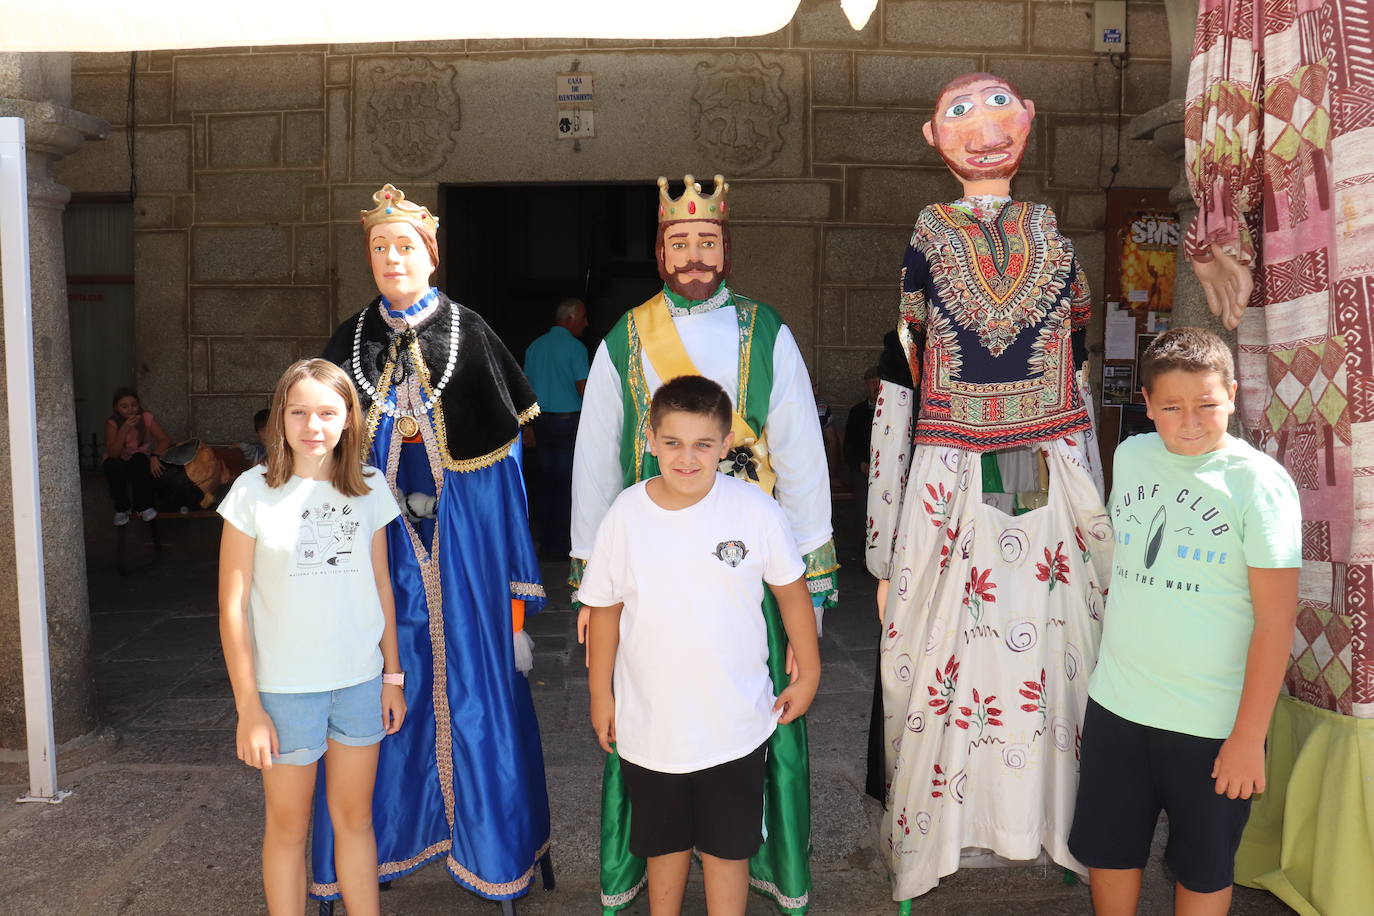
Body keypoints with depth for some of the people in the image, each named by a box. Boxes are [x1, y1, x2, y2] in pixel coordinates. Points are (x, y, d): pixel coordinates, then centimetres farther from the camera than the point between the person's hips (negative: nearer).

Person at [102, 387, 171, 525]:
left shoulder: (146, 417, -13)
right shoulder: (112, 423, -16)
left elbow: (166, 439, -21)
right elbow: (113, 454, -27)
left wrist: (154, 456, -39)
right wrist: (125, 429, -38)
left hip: (140, 463, 0)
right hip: (119, 463, 0)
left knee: (139, 458, -33)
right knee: (113, 465, -34)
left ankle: (143, 506, -20)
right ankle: (121, 508, -13)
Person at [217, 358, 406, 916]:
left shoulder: (369, 488, 1)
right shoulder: (254, 491, -9)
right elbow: (233, 605, -7)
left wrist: (393, 675, 8)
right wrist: (248, 707, -8)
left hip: (361, 681, 3)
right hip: (284, 686, -2)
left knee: (355, 817, 15)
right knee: (288, 826, 12)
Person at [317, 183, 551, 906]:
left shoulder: (469, 333, 0)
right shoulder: (350, 342, 8)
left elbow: (504, 452, 0)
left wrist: (515, 582, -4)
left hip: (461, 544, -2)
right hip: (379, 543, 2)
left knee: (472, 680, 4)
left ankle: (491, 842, 22)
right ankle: (376, 842, 26)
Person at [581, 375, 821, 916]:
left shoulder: (754, 510, -13)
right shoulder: (625, 515, -9)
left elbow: (791, 591, 0)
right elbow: (605, 608, 1)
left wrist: (807, 673, 5)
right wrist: (600, 694, 6)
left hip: (734, 724, -1)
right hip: (649, 724, 2)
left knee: (727, 846, 15)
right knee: (664, 842, 22)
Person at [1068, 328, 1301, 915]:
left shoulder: (1258, 481, -13)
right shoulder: (1131, 456, 2)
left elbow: (1276, 618, -14)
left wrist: (1249, 735, -14)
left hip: (1213, 722, -4)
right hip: (1115, 705, 4)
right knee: (1106, 849, 17)